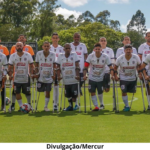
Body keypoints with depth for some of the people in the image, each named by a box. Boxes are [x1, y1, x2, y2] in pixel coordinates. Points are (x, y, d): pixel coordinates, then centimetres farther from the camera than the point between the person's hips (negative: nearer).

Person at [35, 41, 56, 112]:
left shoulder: (53, 54, -4)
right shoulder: (39, 54, -5)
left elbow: (54, 65, 3)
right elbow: (36, 64, 4)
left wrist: (54, 75, -2)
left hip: (49, 77, 0)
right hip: (41, 77, 0)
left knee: (48, 92, 3)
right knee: (40, 90, 4)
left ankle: (46, 106, 17)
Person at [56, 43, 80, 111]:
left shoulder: (74, 55, -1)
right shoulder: (60, 56, 6)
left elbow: (77, 66, -5)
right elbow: (58, 67, 8)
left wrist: (77, 75, -15)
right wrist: (58, 75, -4)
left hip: (74, 79, -3)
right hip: (66, 80, 3)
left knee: (74, 95, -6)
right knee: (68, 95, 11)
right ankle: (70, 106, 26)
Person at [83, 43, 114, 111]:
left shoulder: (105, 57, -12)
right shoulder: (91, 56, -10)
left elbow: (110, 67, -10)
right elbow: (86, 66, -8)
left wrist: (112, 75, -23)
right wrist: (85, 75, -19)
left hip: (101, 78, -1)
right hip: (92, 78, 1)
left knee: (100, 92, 8)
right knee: (92, 92, -3)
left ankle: (101, 104, 33)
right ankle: (96, 106, 5)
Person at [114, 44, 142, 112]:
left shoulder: (136, 57, -14)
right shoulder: (120, 58, -15)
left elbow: (139, 66, 4)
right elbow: (115, 67, -1)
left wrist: (139, 73, -4)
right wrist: (116, 75, -10)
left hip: (133, 78, 2)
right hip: (123, 78, -2)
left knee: (132, 91, 10)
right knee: (124, 92, -9)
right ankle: (127, 106, 7)